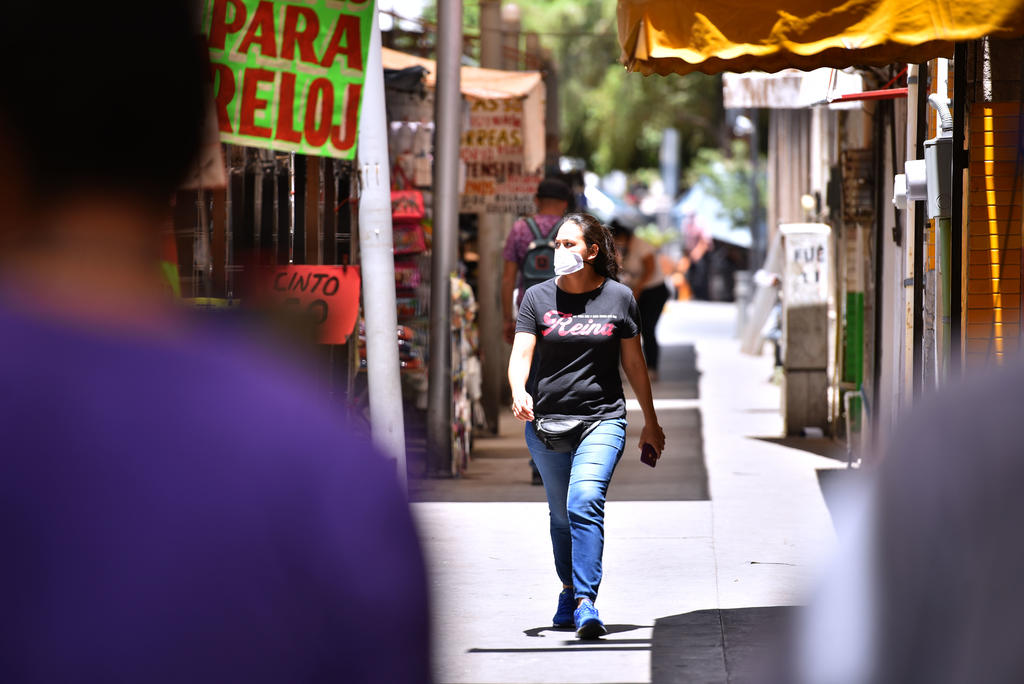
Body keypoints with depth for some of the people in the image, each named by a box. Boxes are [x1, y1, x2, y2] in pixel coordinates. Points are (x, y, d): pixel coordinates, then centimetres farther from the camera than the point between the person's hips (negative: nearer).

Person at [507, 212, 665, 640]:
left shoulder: (619, 298, 3)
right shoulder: (538, 298, 4)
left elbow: (634, 362, 11)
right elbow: (521, 354, -5)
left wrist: (651, 423, 17)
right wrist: (519, 393, -27)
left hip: (603, 419, -2)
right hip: (546, 422, 2)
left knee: (585, 504, -21)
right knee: (561, 514, 12)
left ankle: (586, 603, -26)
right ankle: (569, 592, 33)